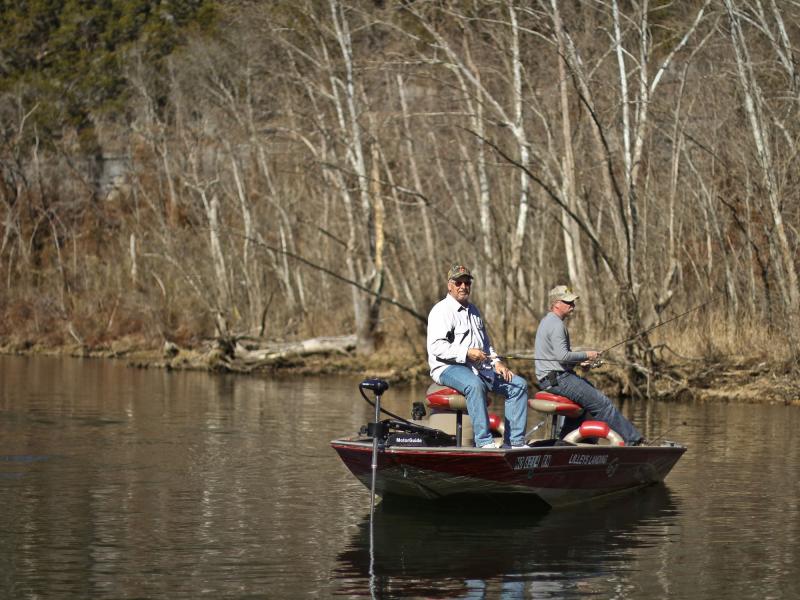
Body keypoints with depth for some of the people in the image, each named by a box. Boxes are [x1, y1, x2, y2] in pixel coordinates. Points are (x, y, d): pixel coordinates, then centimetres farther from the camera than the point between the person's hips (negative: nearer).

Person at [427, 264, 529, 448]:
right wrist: (467, 353, -25)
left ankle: (515, 441, -8)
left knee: (518, 385, -4)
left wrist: (496, 362, 13)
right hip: (448, 368, -9)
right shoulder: (442, 311, -5)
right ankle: (484, 441, -41)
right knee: (474, 385, -40)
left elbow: (485, 343, 32)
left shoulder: (473, 310, 23)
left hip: (479, 367, 9)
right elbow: (436, 346, -17)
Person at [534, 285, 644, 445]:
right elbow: (562, 356, -25)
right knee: (601, 404, -11)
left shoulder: (547, 321, 18)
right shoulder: (556, 325, -16)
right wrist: (586, 355, -12)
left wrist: (578, 361, 14)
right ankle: (631, 439, -11)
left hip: (549, 378, 11)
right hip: (558, 379, -11)